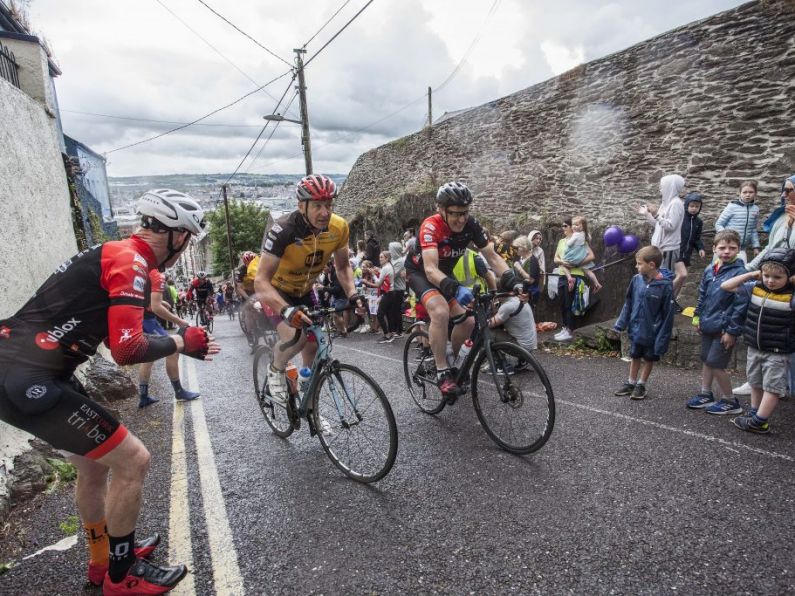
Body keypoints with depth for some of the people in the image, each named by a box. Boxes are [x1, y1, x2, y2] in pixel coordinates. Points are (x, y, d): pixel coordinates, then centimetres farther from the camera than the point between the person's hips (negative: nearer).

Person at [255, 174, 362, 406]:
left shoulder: (339, 227, -19)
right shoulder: (282, 231, -34)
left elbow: (342, 266, -3)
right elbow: (261, 281, -38)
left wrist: (352, 294, -21)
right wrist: (286, 310, -54)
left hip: (304, 292, 5)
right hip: (275, 292, -5)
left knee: (313, 348, 5)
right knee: (295, 338, -30)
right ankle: (276, 370, 5)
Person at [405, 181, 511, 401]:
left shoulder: (470, 225, -17)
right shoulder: (431, 227, -33)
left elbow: (492, 255, -17)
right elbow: (430, 269, -43)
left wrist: (509, 277, -36)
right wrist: (453, 287, -61)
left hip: (445, 275, 6)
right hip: (419, 272, -5)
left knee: (467, 321, -5)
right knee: (440, 311, -33)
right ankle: (442, 373, -21)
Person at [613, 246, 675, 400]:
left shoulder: (665, 285, -21)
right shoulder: (636, 279, -8)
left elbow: (668, 314, -16)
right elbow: (628, 303, 3)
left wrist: (663, 338, -16)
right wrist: (621, 323, 2)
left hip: (652, 332, -4)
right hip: (636, 329, 4)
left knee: (649, 359, 15)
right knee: (635, 357, 18)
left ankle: (641, 385, 30)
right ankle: (631, 383, 32)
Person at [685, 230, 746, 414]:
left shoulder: (739, 272, -16)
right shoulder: (709, 270, 5)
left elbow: (740, 305, -17)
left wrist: (732, 331, -16)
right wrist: (698, 317, 14)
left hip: (724, 329, -7)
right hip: (708, 326, 7)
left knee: (715, 363, -2)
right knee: (706, 360, 16)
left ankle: (730, 401, 16)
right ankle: (705, 394, 31)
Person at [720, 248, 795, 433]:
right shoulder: (754, 288, -3)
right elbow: (726, 286, 1)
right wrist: (750, 275, -7)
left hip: (778, 353, -5)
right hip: (754, 348, 6)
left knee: (772, 387, 3)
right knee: (756, 384, 20)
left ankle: (759, 422, 7)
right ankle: (754, 413, 34)